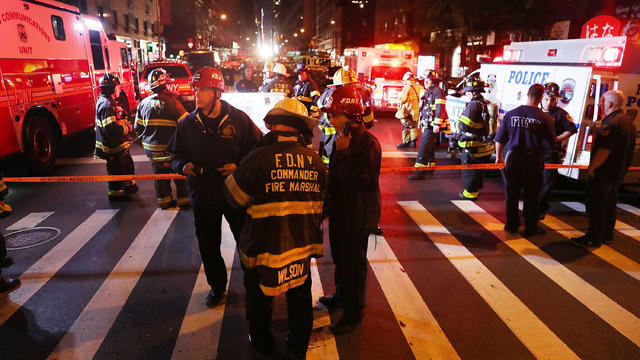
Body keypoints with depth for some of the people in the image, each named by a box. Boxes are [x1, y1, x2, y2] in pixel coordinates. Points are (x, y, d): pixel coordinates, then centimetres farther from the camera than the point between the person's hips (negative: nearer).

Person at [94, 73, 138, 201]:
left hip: (119, 145, 10)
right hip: (113, 147, -10)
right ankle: (115, 193, 18)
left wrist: (126, 124, 3)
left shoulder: (108, 102, 11)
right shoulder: (106, 105, -24)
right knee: (116, 169, 4)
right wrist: (127, 128, -19)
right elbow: (111, 128, -31)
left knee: (128, 165, 23)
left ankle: (129, 186, 41)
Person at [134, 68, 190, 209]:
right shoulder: (171, 101, -17)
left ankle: (164, 200, 25)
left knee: (160, 174, 16)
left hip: (152, 149, 4)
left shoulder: (143, 104, -1)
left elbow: (138, 128, 6)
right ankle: (183, 199, 20)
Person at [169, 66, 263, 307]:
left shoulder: (238, 119, -7)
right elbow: (176, 154, 12)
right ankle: (217, 285, 37)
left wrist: (239, 166, -17)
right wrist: (183, 166, -10)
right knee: (208, 245, 14)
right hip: (202, 194, 3)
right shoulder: (188, 124, 3)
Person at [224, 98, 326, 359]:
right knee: (300, 296, 21)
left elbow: (235, 196, -6)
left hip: (265, 246, -3)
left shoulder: (258, 158, -20)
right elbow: (319, 205, 4)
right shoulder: (315, 161, -7)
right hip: (303, 245, 4)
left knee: (259, 296, 21)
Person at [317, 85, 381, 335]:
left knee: (354, 264, 5)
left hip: (357, 216, -9)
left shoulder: (368, 143, -22)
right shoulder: (342, 138, 5)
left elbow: (357, 180, -28)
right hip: (340, 210, 9)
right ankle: (342, 295, 46)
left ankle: (353, 313, 23)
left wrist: (343, 152, -26)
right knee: (340, 258, 24)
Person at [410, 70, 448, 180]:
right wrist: (421, 121, 27)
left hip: (432, 126, -10)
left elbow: (440, 109, -20)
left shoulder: (437, 91, -12)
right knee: (429, 148, 18)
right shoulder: (428, 92, 19)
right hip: (427, 125, 10)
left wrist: (437, 124, -24)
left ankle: (419, 172, -12)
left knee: (423, 148, -13)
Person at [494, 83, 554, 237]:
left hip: (513, 158, 2)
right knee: (531, 196, 11)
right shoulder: (545, 119, -11)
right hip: (534, 161, -2)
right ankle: (530, 228, 23)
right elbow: (549, 145, -9)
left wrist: (498, 156, 17)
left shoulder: (511, 114, -4)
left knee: (512, 194, 14)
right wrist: (539, 152, 13)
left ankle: (512, 225, 24)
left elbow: (499, 139, 3)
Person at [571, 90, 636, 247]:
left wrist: (591, 168, -18)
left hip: (603, 173, -10)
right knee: (610, 203, 18)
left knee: (596, 205, -2)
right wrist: (622, 168, 25)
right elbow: (631, 147, 20)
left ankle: (594, 238, 4)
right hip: (619, 172, 10)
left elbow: (604, 150, -28)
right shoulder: (629, 121, 11)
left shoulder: (610, 123, -22)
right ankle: (607, 235, 29)